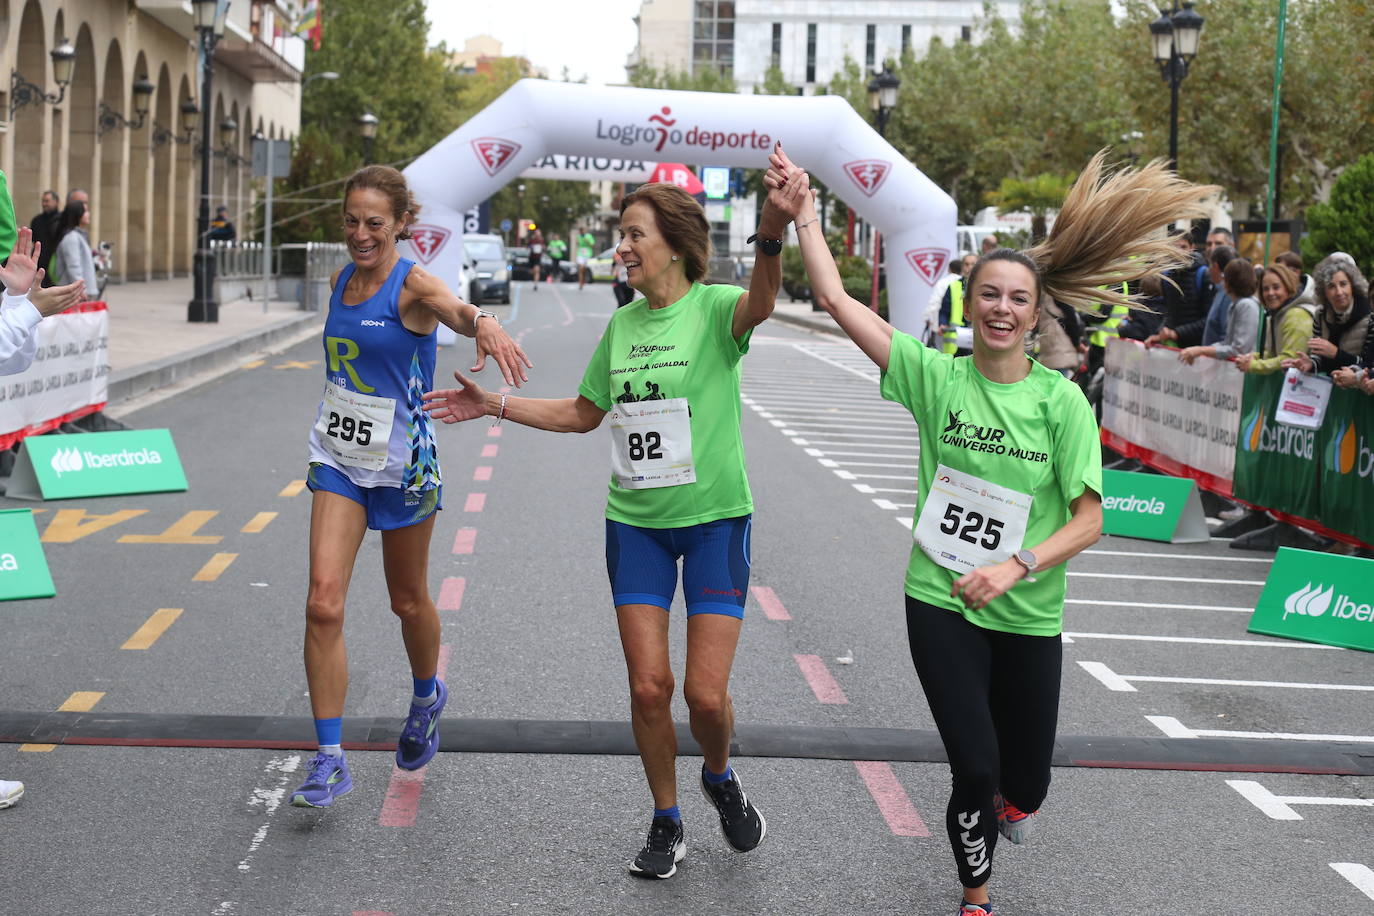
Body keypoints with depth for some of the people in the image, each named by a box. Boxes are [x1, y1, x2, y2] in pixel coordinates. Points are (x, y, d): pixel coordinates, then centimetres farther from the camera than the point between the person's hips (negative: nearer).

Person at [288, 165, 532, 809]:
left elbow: (452, 307, -39)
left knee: (408, 601, 13)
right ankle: (329, 759, -3)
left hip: (402, 464, -4)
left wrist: (482, 323, -61)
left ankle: (427, 697, 45)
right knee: (323, 603, -9)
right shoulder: (341, 280, 4)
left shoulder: (412, 284, -15)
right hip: (339, 459, 4)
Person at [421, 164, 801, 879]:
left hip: (715, 518, -4)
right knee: (648, 686, 2)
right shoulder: (622, 323, 6)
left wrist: (772, 237, -57)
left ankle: (721, 778, 28)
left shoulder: (714, 309, -11)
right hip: (635, 522, 4)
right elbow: (583, 413, 19)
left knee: (707, 693, -5)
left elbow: (759, 304, -37)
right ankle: (666, 823, 22)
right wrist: (494, 406, 13)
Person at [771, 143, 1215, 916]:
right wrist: (803, 206, -11)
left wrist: (1015, 567, -23)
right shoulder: (937, 377, -6)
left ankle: (1010, 798, 53)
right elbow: (836, 297, -8)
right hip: (942, 603, -1)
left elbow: (1089, 521, -9)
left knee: (1025, 786, 12)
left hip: (1028, 615, 1)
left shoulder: (1062, 401, -8)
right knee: (975, 767, -6)